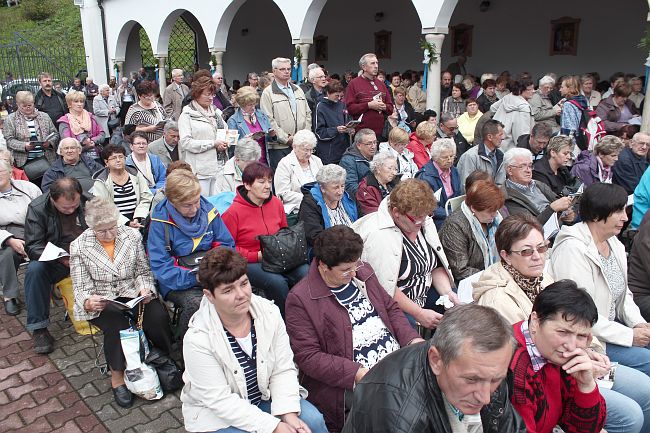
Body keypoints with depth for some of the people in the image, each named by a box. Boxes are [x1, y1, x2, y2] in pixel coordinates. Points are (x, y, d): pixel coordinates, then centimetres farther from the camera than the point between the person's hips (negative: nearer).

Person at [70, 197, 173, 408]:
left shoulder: (132, 236, 1)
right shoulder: (79, 246, -3)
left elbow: (143, 272, 8)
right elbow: (81, 287, -3)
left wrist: (145, 288, -14)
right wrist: (88, 302, -26)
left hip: (132, 295, 2)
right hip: (100, 302, -2)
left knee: (158, 316, -26)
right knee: (117, 323, -33)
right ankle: (117, 377, -14)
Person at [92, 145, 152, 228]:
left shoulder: (136, 175, 11)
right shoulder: (101, 182, 1)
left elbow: (146, 199, 7)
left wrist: (137, 218, -10)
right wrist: (127, 223, -20)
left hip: (137, 221, 3)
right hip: (116, 223, -3)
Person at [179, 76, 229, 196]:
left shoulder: (216, 112, 15)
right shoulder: (187, 115, -3)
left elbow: (225, 131, 24)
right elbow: (185, 142, -13)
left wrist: (226, 140, -1)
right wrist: (213, 144, -15)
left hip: (219, 166, 5)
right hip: (201, 169, -5)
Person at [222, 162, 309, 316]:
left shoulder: (277, 203, 6)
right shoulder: (233, 212, -10)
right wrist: (258, 256, -14)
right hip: (248, 263, -5)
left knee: (306, 273, -21)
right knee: (277, 282, -31)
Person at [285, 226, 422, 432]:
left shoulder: (363, 272, 11)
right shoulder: (300, 299, -10)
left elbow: (391, 308, 19)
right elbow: (307, 356, -12)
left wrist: (413, 339, 1)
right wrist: (356, 373, -19)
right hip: (354, 384, -7)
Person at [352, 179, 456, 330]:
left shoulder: (425, 223, 3)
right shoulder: (379, 236, -24)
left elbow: (436, 265, 10)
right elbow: (385, 289, -25)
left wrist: (447, 292, -7)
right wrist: (419, 313, -22)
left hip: (424, 295, 8)